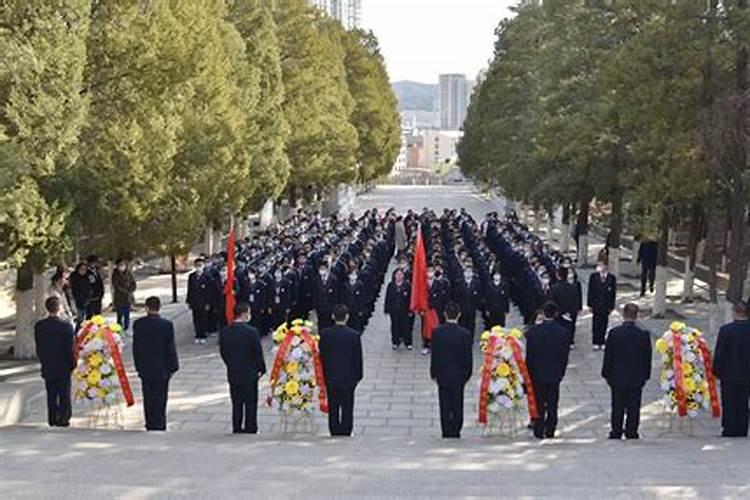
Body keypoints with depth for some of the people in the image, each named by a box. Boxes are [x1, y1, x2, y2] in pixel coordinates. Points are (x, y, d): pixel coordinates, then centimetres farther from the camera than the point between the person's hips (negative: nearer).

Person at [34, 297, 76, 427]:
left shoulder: (39, 326, -6)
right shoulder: (66, 325, -17)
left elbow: (38, 347, 2)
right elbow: (70, 347, -13)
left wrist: (43, 361, 13)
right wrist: (73, 363, -1)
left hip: (47, 366, 3)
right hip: (63, 367, -3)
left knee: (51, 394, 13)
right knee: (64, 394, 8)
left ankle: (52, 419, 17)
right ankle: (63, 418, 8)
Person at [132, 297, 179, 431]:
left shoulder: (138, 324, -5)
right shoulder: (167, 325, -12)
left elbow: (136, 347, 0)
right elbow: (170, 348, -9)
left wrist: (138, 366, 9)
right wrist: (173, 367, 1)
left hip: (145, 368, 2)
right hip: (162, 368, -2)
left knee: (148, 397, 12)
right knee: (160, 396, 6)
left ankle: (151, 424, 17)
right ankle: (159, 424, 8)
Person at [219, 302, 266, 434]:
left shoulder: (224, 332, -3)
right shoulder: (251, 332, -17)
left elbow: (222, 352, 4)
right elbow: (258, 353, -12)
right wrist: (261, 369, 1)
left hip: (233, 374, 4)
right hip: (249, 374, -4)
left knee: (236, 402, 15)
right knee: (250, 402, 7)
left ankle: (237, 427, 18)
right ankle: (250, 428, 10)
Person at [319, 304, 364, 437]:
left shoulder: (325, 334, -8)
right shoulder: (354, 335, -11)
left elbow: (322, 356, -1)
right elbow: (358, 358, -6)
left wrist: (323, 375, 9)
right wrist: (358, 375, 6)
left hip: (330, 377, 1)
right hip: (348, 377, -1)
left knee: (333, 408, 10)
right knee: (347, 408, 8)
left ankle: (334, 432, 13)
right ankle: (346, 432, 10)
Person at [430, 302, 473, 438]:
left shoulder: (437, 332, -10)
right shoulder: (465, 334, -11)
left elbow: (434, 355, -6)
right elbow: (468, 357, -6)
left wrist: (433, 373, 5)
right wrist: (467, 374, 7)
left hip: (442, 375, 1)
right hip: (459, 375, 0)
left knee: (445, 404, 9)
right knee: (457, 405, 9)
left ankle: (446, 431, 10)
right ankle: (456, 431, 12)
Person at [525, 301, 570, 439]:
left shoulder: (533, 331, -11)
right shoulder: (563, 332, -8)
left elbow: (529, 355, -5)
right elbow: (565, 356, -2)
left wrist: (529, 373, 5)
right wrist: (561, 373, 10)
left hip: (537, 373, -1)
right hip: (555, 374, 1)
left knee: (539, 403, 8)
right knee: (552, 404, 9)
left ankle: (538, 431, 9)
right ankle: (550, 431, 12)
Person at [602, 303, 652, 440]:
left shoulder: (614, 333, -12)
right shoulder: (644, 335, -9)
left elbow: (608, 356, -5)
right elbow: (647, 358, -2)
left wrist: (607, 374, 5)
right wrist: (645, 375, 9)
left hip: (617, 378, 0)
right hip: (636, 378, 0)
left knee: (617, 408, 10)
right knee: (633, 408, 9)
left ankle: (616, 433, 14)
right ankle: (631, 433, 14)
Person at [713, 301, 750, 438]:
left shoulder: (726, 330, -14)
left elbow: (719, 354, -10)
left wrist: (717, 371, 1)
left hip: (729, 376, -3)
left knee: (729, 407, 6)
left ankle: (728, 433, 9)